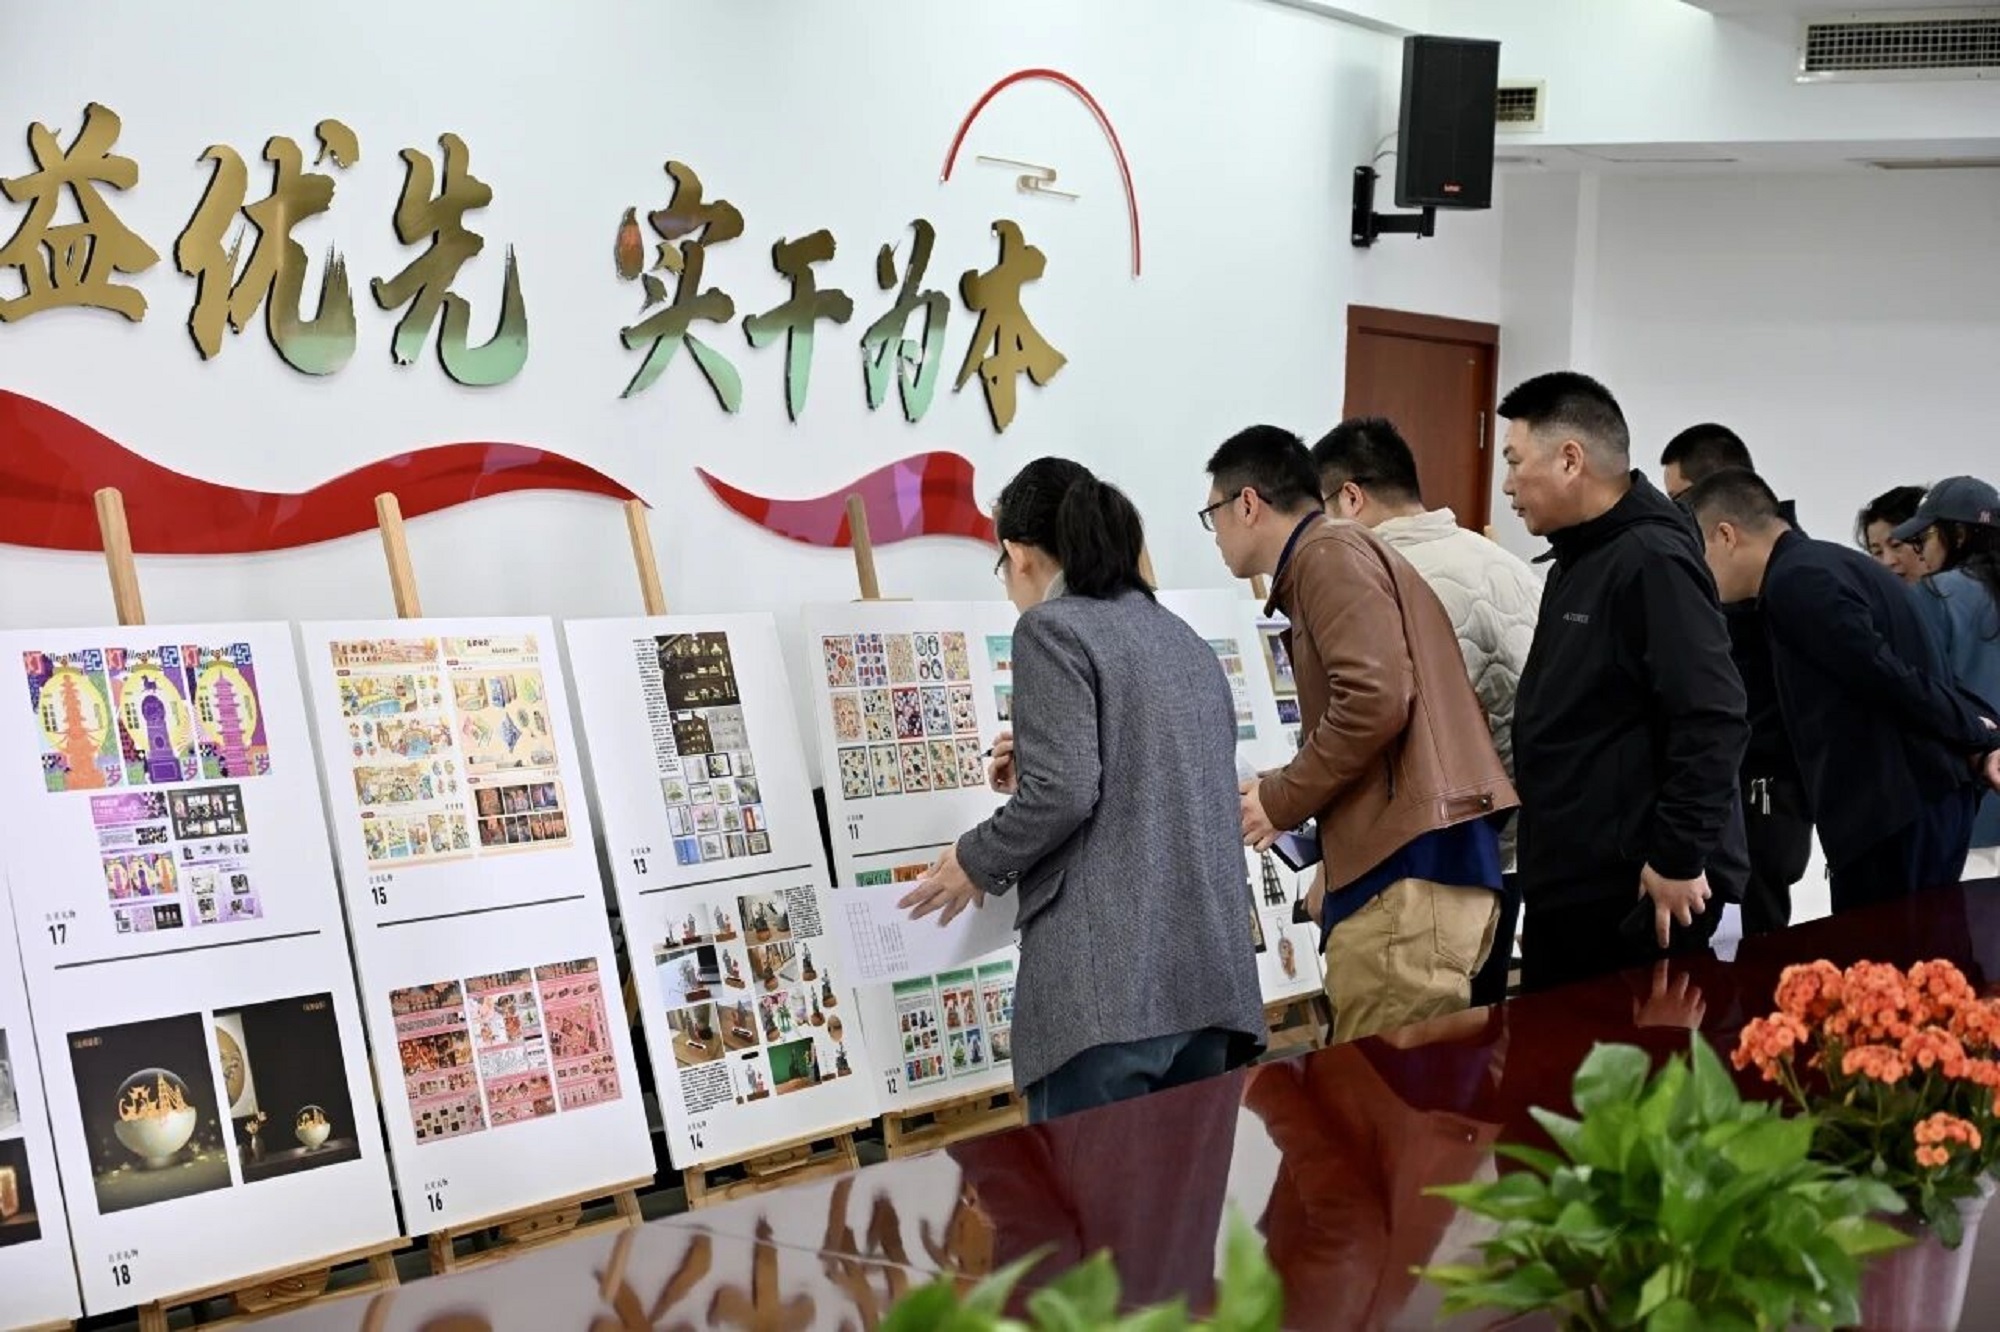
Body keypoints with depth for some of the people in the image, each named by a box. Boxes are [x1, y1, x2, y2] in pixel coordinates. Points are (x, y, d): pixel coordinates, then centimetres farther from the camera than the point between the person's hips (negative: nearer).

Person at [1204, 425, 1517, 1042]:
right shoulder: (1346, 554, 24)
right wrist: (1335, 870, 24)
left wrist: (1281, 799, -7)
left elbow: (1375, 698, -18)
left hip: (1409, 871, -10)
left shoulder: (1328, 552, -5)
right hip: (1412, 860, 10)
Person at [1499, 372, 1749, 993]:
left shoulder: (1652, 561, -16)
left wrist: (1679, 860, -22)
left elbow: (1712, 722, -23)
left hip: (1638, 892, -10)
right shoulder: (1576, 563, 17)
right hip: (1568, 886, 10)